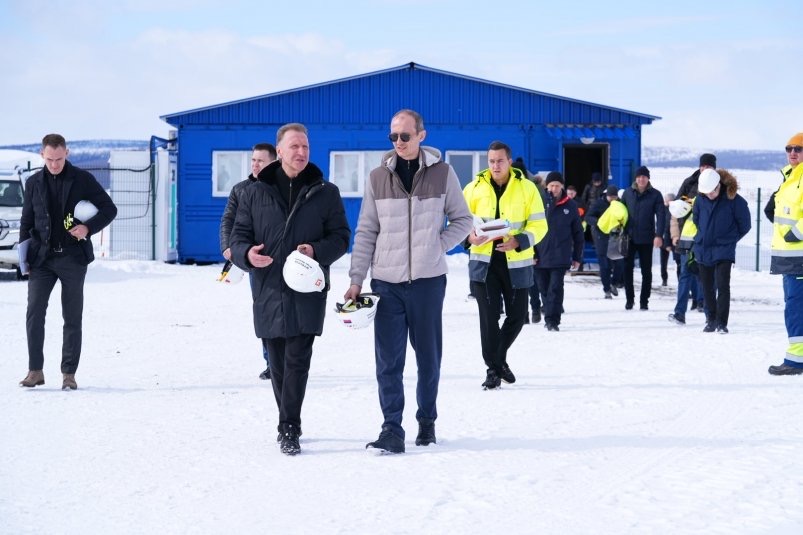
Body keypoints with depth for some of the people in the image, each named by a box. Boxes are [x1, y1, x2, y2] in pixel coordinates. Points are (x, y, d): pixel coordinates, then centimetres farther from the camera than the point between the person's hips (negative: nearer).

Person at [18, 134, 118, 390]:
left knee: (72, 318, 2)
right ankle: (35, 371, 0)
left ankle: (69, 374, 9)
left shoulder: (83, 179, 1)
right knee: (34, 313, -8)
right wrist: (24, 254, 4)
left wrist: (88, 227, -13)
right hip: (42, 258, 2)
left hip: (73, 257, -2)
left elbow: (109, 209, 4)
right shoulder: (34, 183, 8)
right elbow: (26, 221, 14)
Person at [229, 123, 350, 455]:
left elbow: (341, 237, 6)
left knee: (297, 361, -9)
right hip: (269, 291, 2)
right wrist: (246, 253, -14)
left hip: (307, 294, -2)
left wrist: (317, 251, -14)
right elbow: (238, 236, 10)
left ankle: (288, 429, -8)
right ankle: (290, 425, 23)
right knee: (278, 364, 9)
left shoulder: (326, 193, 7)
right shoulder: (256, 193, 9)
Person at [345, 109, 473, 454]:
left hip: (428, 279, 0)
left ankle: (427, 421, 23)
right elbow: (366, 232, 6)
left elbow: (462, 220, 9)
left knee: (428, 355, 9)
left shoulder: (442, 173, 2)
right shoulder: (378, 177, 5)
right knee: (388, 360, -4)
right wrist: (356, 279, 1)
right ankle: (392, 429, -1)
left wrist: (437, 246, -6)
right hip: (387, 281, 1)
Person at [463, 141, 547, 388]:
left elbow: (539, 225, -3)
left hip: (516, 263, 0)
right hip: (483, 261, 0)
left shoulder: (527, 188, -2)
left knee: (517, 314, 8)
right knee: (489, 316, -2)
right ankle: (493, 368, 9)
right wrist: (469, 236, -14)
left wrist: (518, 242, -20)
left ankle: (499, 357, 33)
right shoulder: (475, 188, 1)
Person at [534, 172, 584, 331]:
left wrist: (577, 257, 7)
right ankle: (550, 317, 22)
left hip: (560, 257, -1)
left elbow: (578, 233, 9)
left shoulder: (570, 206, 4)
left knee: (555, 288, -10)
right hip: (541, 256, 1)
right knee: (544, 288, 9)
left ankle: (552, 320, -10)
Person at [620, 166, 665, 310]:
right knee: (627, 268, 3)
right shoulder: (628, 193, 4)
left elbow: (661, 216, -7)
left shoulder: (655, 195, -2)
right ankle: (629, 298, 13)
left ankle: (644, 301, 12)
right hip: (629, 237, 2)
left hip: (646, 239, -2)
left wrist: (659, 235, -18)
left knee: (646, 270, 4)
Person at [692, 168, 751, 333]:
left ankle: (722, 322, -8)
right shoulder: (701, 199, -4)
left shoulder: (734, 200, -15)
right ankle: (711, 320, 22)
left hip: (724, 250, -4)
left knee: (722, 285, -11)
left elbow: (744, 225, -3)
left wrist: (730, 238, 5)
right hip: (703, 250, 4)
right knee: (707, 287, 10)